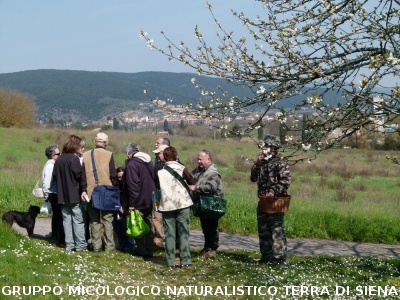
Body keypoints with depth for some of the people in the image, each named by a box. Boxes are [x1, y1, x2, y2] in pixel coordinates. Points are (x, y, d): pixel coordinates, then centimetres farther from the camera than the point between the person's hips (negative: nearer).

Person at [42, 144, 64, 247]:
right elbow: (46, 181, -20)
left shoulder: (53, 164, 13)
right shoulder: (50, 166, -16)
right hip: (54, 194, -10)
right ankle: (60, 240, -7)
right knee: (59, 216, -9)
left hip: (56, 194, 10)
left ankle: (55, 236, 27)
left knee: (56, 215, 17)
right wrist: (46, 195, -12)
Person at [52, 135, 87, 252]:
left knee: (67, 219, 9)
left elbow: (54, 176, 9)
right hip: (74, 195, -6)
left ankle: (69, 244, 10)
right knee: (78, 220, -1)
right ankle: (80, 245, -1)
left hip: (62, 195, 6)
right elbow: (79, 175, -15)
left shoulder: (58, 159, 7)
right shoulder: (74, 158, -12)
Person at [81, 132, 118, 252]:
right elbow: (113, 175, -6)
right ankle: (109, 246, 2)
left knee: (94, 220, 9)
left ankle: (96, 246, 10)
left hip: (91, 192, 2)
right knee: (108, 219, 4)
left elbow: (83, 174, 4)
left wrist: (84, 190, 7)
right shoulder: (109, 155, -6)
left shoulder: (86, 155, 3)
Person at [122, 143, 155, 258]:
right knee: (148, 225, 13)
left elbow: (132, 185, -20)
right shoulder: (148, 162, 11)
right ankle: (149, 251, 16)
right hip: (149, 200, 8)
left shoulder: (131, 164, -16)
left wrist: (131, 204, -17)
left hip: (139, 202, -8)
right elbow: (154, 179, 16)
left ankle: (141, 250, 6)